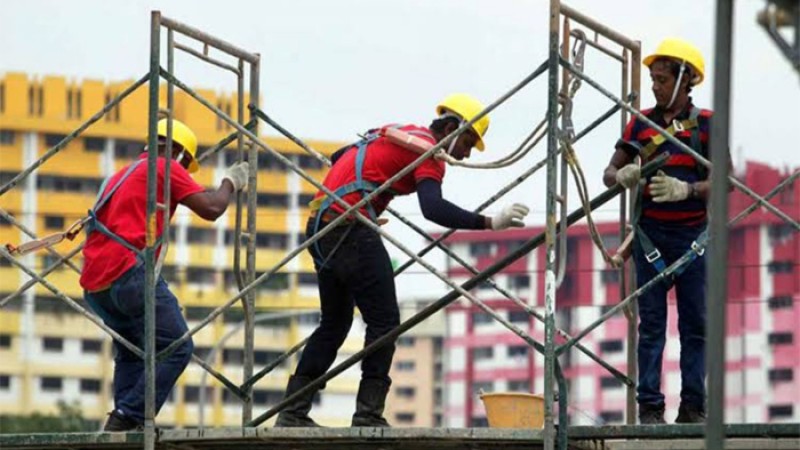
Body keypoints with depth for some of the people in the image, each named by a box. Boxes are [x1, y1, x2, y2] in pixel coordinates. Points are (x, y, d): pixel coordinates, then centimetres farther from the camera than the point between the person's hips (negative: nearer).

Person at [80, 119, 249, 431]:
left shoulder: (123, 174, 29)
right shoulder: (166, 167, 4)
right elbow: (211, 209, -1)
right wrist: (231, 182, 15)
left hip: (94, 285, 9)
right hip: (128, 272, -9)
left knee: (129, 352, 21)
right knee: (175, 348, -7)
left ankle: (122, 423, 8)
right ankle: (127, 418, -18)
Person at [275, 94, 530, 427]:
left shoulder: (394, 134, 22)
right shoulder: (428, 149, -5)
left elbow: (338, 159, 34)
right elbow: (433, 209, -24)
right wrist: (489, 224, -27)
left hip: (320, 226, 9)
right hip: (351, 230, -9)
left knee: (334, 323, 18)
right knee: (384, 322, -6)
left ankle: (292, 412, 16)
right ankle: (368, 415, -11)